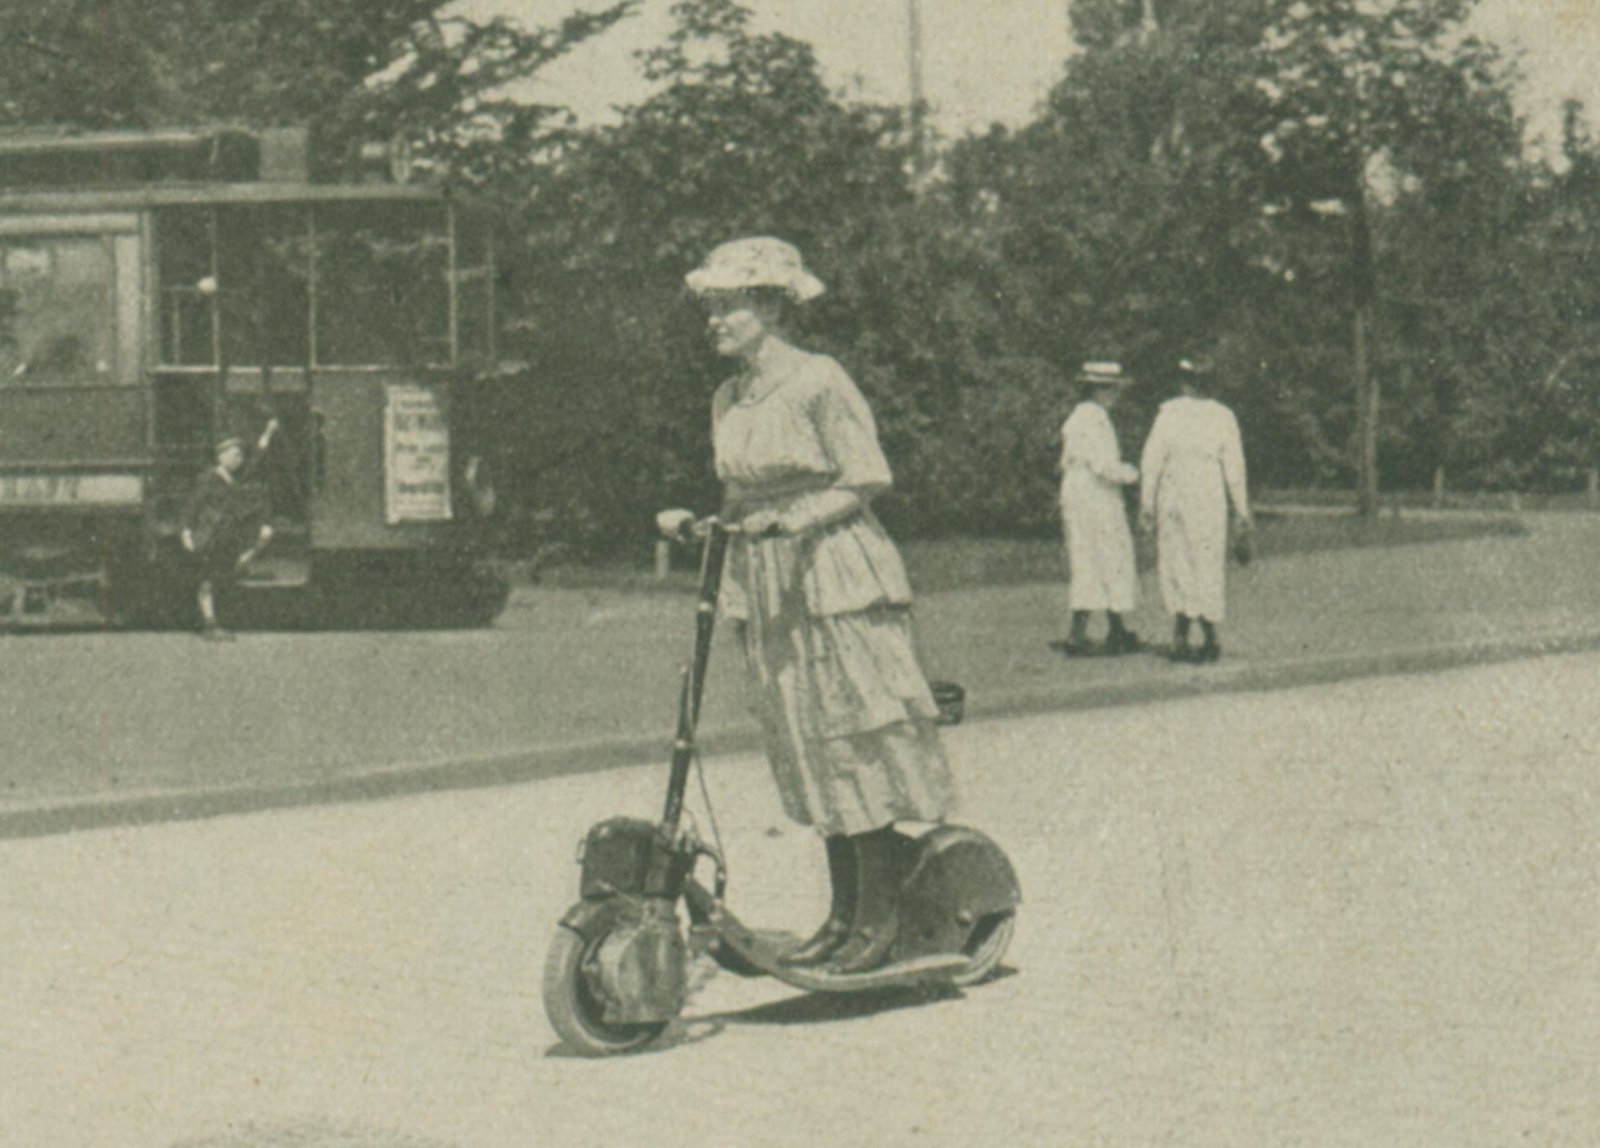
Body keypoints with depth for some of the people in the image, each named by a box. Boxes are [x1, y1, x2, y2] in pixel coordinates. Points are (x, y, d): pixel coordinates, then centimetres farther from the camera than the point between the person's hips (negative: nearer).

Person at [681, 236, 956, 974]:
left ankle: (877, 919, 1)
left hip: (834, 574, -7)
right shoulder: (728, 400, 11)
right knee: (806, 749, 9)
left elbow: (865, 484, -11)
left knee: (854, 742, -5)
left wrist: (794, 519, -22)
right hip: (765, 586, 7)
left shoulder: (818, 382, -10)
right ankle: (842, 913, 17)